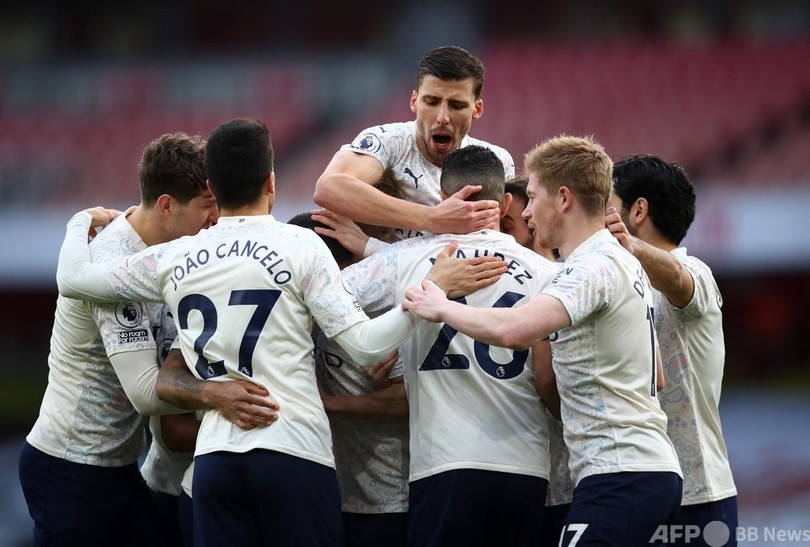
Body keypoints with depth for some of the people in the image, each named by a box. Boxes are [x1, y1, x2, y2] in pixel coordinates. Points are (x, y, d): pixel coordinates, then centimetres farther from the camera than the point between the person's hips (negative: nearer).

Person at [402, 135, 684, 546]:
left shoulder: (593, 267, -13)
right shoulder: (625, 263, 20)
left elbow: (515, 330, -29)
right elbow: (654, 372, 30)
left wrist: (442, 308, -12)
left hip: (618, 476, -10)